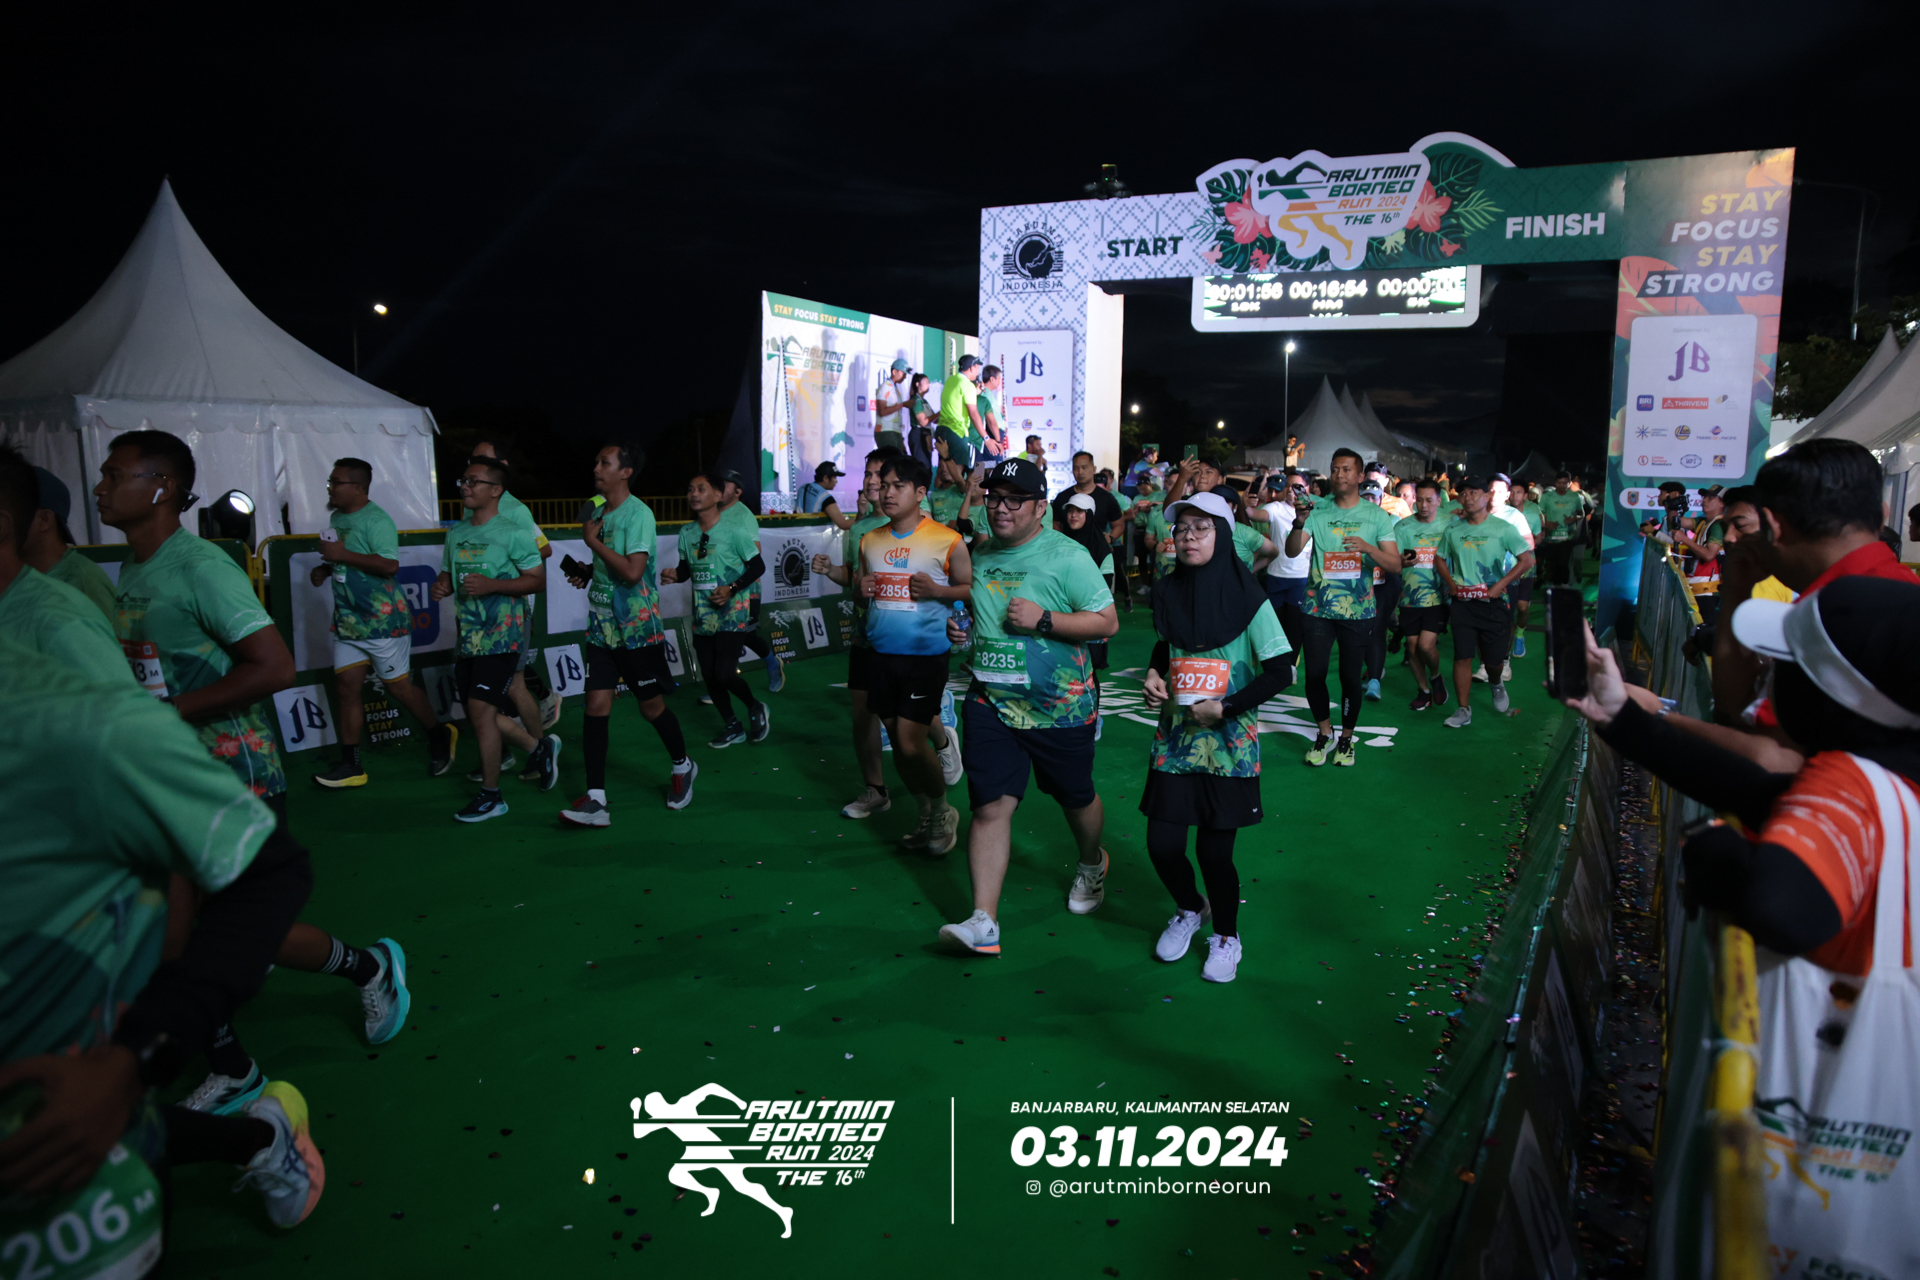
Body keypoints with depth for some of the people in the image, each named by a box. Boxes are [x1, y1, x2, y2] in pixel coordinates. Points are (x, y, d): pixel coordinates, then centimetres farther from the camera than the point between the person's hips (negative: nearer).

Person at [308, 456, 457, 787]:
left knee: (399, 687, 1)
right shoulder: (337, 518, 12)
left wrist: (343, 555, -24)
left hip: (383, 621, -8)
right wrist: (325, 569, 6)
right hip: (347, 621, 8)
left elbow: (389, 565, -27)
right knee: (347, 686, 4)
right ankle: (350, 766, 8)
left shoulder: (377, 520, -16)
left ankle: (439, 735, 25)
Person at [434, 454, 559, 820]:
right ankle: (539, 748, 34)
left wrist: (491, 585, -22)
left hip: (502, 635, -7)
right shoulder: (456, 533, 12)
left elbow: (538, 579, -11)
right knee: (485, 712, 10)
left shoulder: (513, 532, -9)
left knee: (480, 709, -11)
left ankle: (491, 796, 2)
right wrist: (441, 587, -2)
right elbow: (448, 574, 22)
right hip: (468, 635, 8)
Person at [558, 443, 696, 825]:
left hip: (638, 629, -6)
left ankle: (681, 766, 34)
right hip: (601, 626, 6)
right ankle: (596, 800, -2)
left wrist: (593, 541, -17)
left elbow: (632, 571, -26)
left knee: (652, 707, 7)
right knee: (596, 705, -3)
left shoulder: (639, 513, -15)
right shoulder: (599, 511, 10)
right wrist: (586, 572, 3)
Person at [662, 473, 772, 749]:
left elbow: (758, 566, -8)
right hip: (703, 615, 6)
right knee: (710, 675, 9)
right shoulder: (686, 534, 4)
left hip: (732, 614, -6)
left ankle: (756, 708, 17)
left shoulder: (734, 530, -12)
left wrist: (732, 589, -20)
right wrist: (675, 575, -7)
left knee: (724, 674, -13)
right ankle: (732, 728, 27)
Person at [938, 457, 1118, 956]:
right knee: (990, 806, -6)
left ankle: (1091, 863, 49)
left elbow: (1107, 621, -12)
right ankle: (984, 921, -4)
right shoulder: (980, 556, 7)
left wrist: (1043, 619, -22)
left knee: (1076, 798, 16)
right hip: (992, 703, 4)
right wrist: (957, 627, 2)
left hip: (1060, 707, -3)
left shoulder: (1066, 556, -11)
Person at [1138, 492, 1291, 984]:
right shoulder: (1168, 592, 3)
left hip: (1229, 743, -3)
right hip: (1175, 736, 4)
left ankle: (1226, 935, 27)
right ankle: (1190, 909, 34)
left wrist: (1225, 707, -16)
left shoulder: (1248, 598, -10)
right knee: (1162, 844, 2)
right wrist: (1153, 673, 1)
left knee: (1214, 850, -1)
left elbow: (1278, 671, -9)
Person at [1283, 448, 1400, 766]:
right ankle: (1325, 732, 24)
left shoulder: (1376, 516, 2)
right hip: (1319, 607, 0)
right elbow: (1292, 551, -8)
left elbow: (1395, 565, -3)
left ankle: (1346, 738, 25)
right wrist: (1299, 522, -26)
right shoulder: (1317, 510, 2)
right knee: (1314, 675, 1)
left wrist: (1368, 548, -21)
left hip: (1358, 609, 0)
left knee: (1351, 677, 5)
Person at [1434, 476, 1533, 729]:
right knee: (1462, 656, -2)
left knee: (1494, 658, 5)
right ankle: (1463, 710, 5)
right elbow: (1440, 558, 19)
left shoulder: (1502, 528, -4)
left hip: (1493, 601, -2)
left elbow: (1527, 559, -7)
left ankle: (1496, 684, 41)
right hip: (1462, 601, 2)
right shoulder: (1453, 529, 6)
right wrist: (1451, 582, 2)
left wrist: (1501, 585, -14)